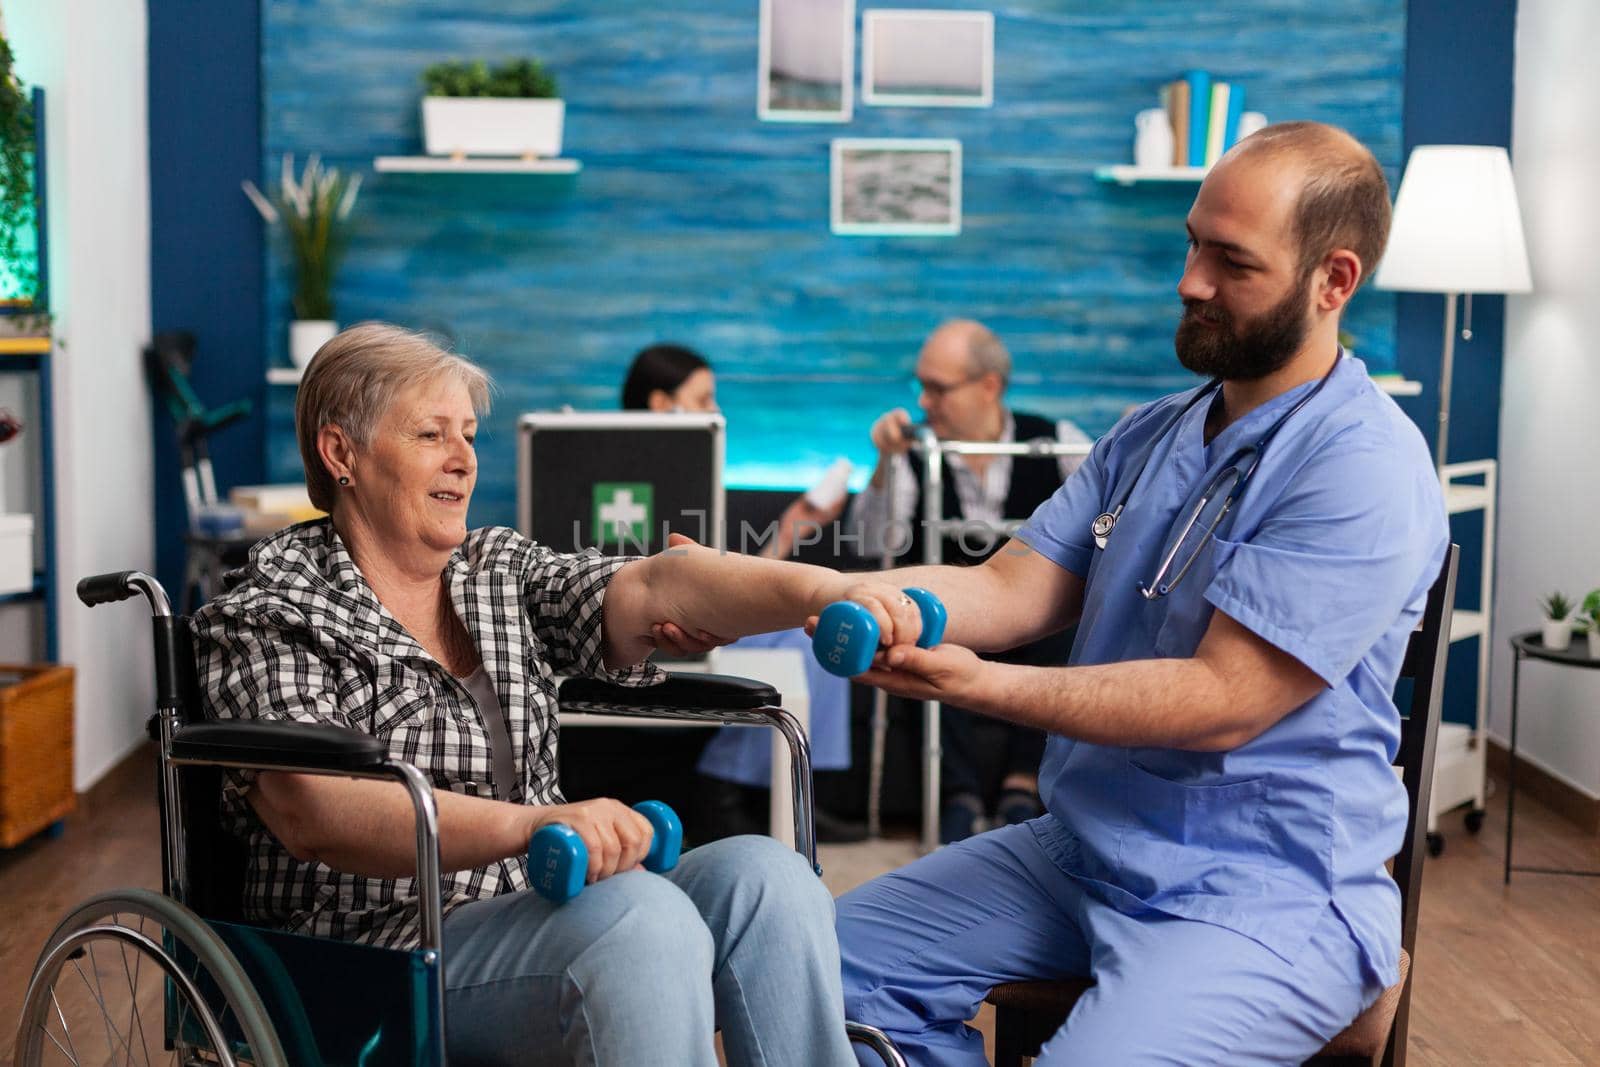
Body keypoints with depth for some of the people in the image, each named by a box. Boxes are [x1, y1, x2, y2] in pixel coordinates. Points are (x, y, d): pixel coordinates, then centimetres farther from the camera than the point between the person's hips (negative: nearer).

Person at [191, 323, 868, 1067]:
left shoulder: (501, 570, 16)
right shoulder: (269, 615, -2)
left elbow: (652, 589, -4)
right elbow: (310, 814, -20)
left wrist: (818, 589, -24)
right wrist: (531, 823, -36)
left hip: (545, 912, 6)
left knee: (764, 874, -20)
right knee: (644, 916, -31)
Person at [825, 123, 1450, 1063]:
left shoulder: (1368, 472, -17)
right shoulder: (1150, 438, 10)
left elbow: (1223, 701, -23)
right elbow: (1013, 590, 0)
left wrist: (982, 687, -30)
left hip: (1267, 894, -7)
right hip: (1082, 847, 7)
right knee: (840, 961, -2)